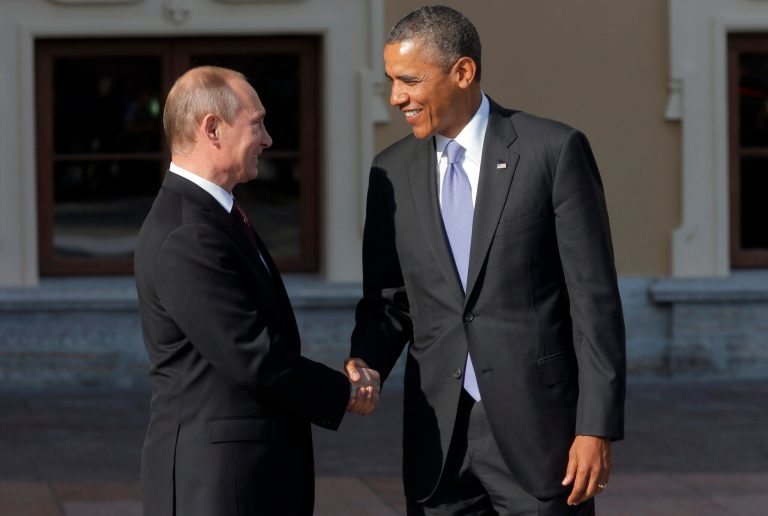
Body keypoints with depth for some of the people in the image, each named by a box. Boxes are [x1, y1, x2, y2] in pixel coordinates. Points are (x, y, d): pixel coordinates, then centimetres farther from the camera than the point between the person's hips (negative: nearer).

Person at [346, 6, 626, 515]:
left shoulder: (555, 151, -5)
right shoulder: (393, 170, 9)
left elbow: (595, 298, -6)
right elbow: (388, 299, 14)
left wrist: (598, 428, -11)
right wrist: (365, 365, -8)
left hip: (537, 431, -4)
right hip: (438, 439, 4)